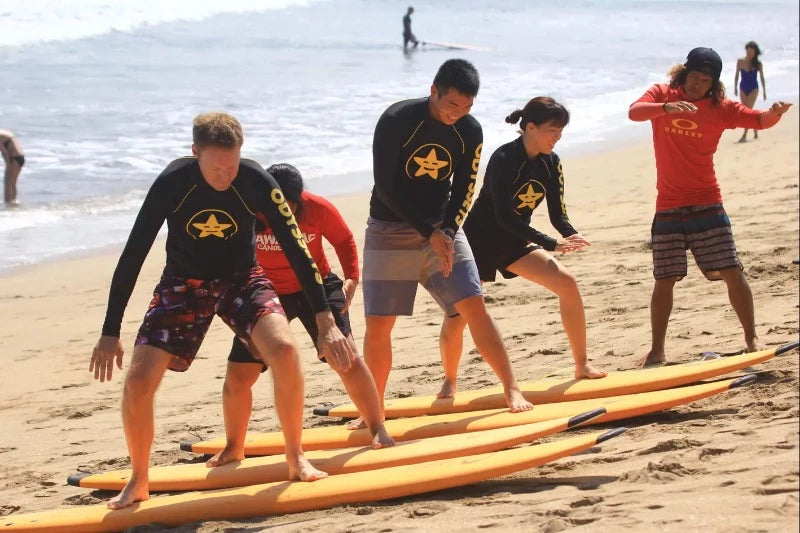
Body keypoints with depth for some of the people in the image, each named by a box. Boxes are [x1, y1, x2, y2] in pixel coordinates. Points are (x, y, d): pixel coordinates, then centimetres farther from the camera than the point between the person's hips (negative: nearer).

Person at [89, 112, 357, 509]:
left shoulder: (255, 181, -23)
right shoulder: (172, 183, -24)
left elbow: (296, 250, -19)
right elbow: (132, 256, -18)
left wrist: (326, 323, -23)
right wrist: (110, 334, -18)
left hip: (240, 278, 0)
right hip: (183, 283, 0)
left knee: (284, 349, -27)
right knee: (138, 379, -16)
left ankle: (296, 459, -6)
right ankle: (137, 482, 7)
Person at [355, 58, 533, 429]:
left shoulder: (470, 131, -5)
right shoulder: (397, 120, -17)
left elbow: (463, 189, 1)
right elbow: (386, 187, -17)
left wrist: (447, 232, -16)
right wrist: (429, 233, -20)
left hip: (442, 227, 3)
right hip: (390, 230, -3)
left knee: (474, 307, -11)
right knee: (377, 325, -4)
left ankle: (511, 389, -6)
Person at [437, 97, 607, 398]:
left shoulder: (551, 163, -4)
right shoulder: (503, 159, -25)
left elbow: (557, 215, -1)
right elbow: (505, 217, -29)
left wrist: (572, 236, -24)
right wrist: (552, 245, -32)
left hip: (514, 243, 6)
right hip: (478, 243, -6)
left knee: (567, 284, -9)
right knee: (457, 315, -11)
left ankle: (582, 366, 0)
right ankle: (449, 382, 11)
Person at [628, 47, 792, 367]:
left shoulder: (719, 108, 1)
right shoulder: (662, 95, 0)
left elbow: (759, 121, -6)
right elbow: (634, 112, -18)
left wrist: (775, 113, -30)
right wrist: (667, 107, -36)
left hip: (707, 203, 0)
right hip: (669, 206, 0)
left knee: (731, 272, -3)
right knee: (664, 280, 4)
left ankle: (751, 339, 8)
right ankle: (657, 351, 12)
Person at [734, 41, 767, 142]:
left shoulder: (758, 63, -7)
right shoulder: (740, 61, -3)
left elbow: (762, 78, 1)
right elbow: (737, 75, 6)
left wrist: (764, 91, 4)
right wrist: (735, 87, 2)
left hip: (753, 88, -3)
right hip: (743, 88, 3)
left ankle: (744, 135, -17)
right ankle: (755, 132, 25)